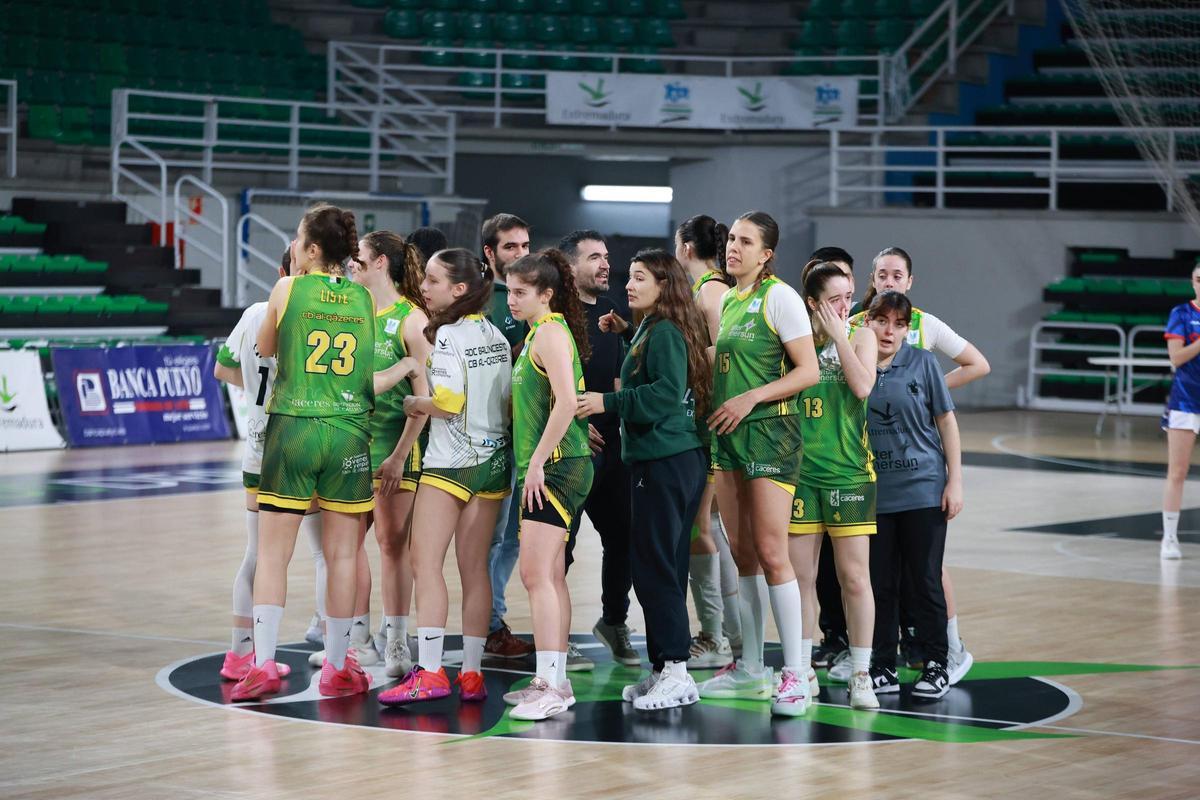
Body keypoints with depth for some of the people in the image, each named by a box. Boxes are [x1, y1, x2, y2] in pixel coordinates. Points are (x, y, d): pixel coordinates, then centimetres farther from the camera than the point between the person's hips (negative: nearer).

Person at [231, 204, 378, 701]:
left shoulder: (288, 289, -3)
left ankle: (263, 665, -1)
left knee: (273, 553, 4)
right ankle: (336, 669, 12)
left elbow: (265, 348, 12)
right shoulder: (365, 299, 4)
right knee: (341, 556, 7)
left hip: (292, 428, -2)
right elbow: (376, 374, 12)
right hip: (349, 432, 2)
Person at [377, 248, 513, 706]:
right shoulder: (496, 335, 9)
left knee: (425, 562, -6)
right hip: (493, 460, 8)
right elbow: (510, 399, 12)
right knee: (474, 569, 9)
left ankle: (429, 672, -13)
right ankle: (471, 674, 9)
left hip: (451, 460, -8)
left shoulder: (447, 334, -13)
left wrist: (414, 404, -3)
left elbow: (449, 402, -20)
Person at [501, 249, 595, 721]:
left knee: (538, 576, -13)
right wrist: (532, 463, 17)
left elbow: (566, 403, -22)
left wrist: (537, 461, -20)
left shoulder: (550, 332, -11)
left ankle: (551, 686, -15)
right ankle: (554, 682, 16)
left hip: (556, 465, -10)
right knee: (549, 578, 12)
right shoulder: (539, 333, 18)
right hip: (546, 469, 10)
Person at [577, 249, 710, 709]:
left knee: (655, 567, -9)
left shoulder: (663, 333, -12)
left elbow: (666, 393, -20)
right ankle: (663, 669, 16)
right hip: (679, 459, 10)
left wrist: (608, 402, -17)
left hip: (663, 463, -10)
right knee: (663, 567, 12)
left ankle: (675, 670, -8)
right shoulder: (653, 330, 17)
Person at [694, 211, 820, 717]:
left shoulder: (779, 297, -8)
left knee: (770, 552, -10)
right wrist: (715, 407, 11)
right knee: (743, 554, 10)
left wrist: (750, 398, -17)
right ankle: (750, 668, 17)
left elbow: (808, 371, -12)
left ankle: (794, 674, -6)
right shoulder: (726, 301, 15)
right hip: (728, 434, 8)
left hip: (769, 430, -8)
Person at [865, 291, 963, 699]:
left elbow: (946, 422, 2)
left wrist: (955, 481, -3)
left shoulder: (923, 363, 0)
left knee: (925, 581, 1)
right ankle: (883, 668, 15)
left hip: (923, 491, -2)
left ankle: (935, 666, 10)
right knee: (880, 583, 6)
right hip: (873, 493, 2)